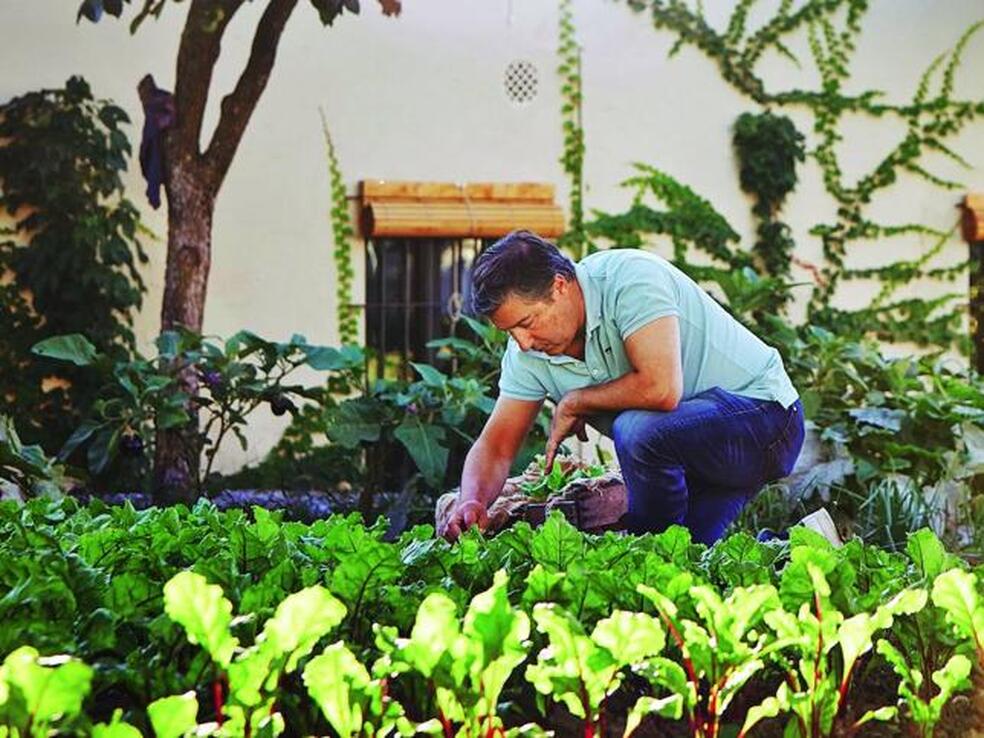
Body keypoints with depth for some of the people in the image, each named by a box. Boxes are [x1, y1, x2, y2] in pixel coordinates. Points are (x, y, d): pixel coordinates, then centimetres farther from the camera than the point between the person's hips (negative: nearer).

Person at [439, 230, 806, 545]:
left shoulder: (629, 278, -25)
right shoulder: (528, 353, -3)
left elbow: (661, 389, -36)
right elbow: (497, 445, 0)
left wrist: (574, 403, -19)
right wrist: (471, 501, -21)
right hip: (686, 446, 8)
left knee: (638, 429, -33)